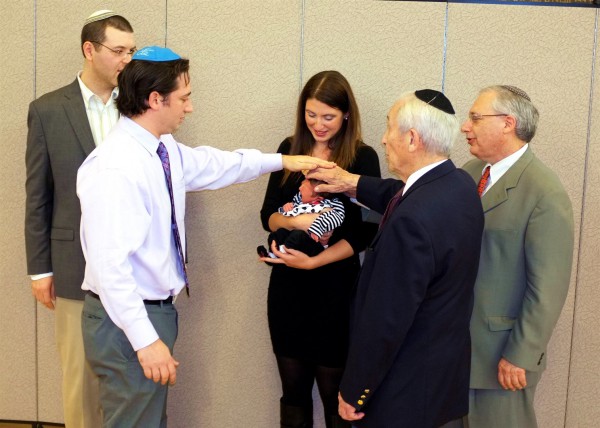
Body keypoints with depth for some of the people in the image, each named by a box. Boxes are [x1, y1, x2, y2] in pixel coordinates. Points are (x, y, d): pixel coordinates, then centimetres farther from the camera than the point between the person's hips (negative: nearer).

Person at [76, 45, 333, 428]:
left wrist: (282, 161, 23)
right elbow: (109, 263, -27)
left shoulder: (165, 150, 3)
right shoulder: (115, 168, -24)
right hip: (128, 319, -9)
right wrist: (145, 339, -26)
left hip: (156, 308, 9)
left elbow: (214, 165, 20)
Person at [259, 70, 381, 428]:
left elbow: (364, 233, -10)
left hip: (335, 287, -3)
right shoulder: (290, 149, 4)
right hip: (288, 286, 4)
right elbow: (268, 215, 3)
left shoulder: (362, 158, -8)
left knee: (334, 391, 8)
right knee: (293, 388, 13)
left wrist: (313, 261, -20)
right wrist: (292, 221, -19)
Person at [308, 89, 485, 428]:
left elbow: (385, 322, -27)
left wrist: (353, 392, -15)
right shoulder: (460, 183, -4)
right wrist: (355, 184, 17)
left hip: (407, 391, -8)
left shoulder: (412, 221, -32)